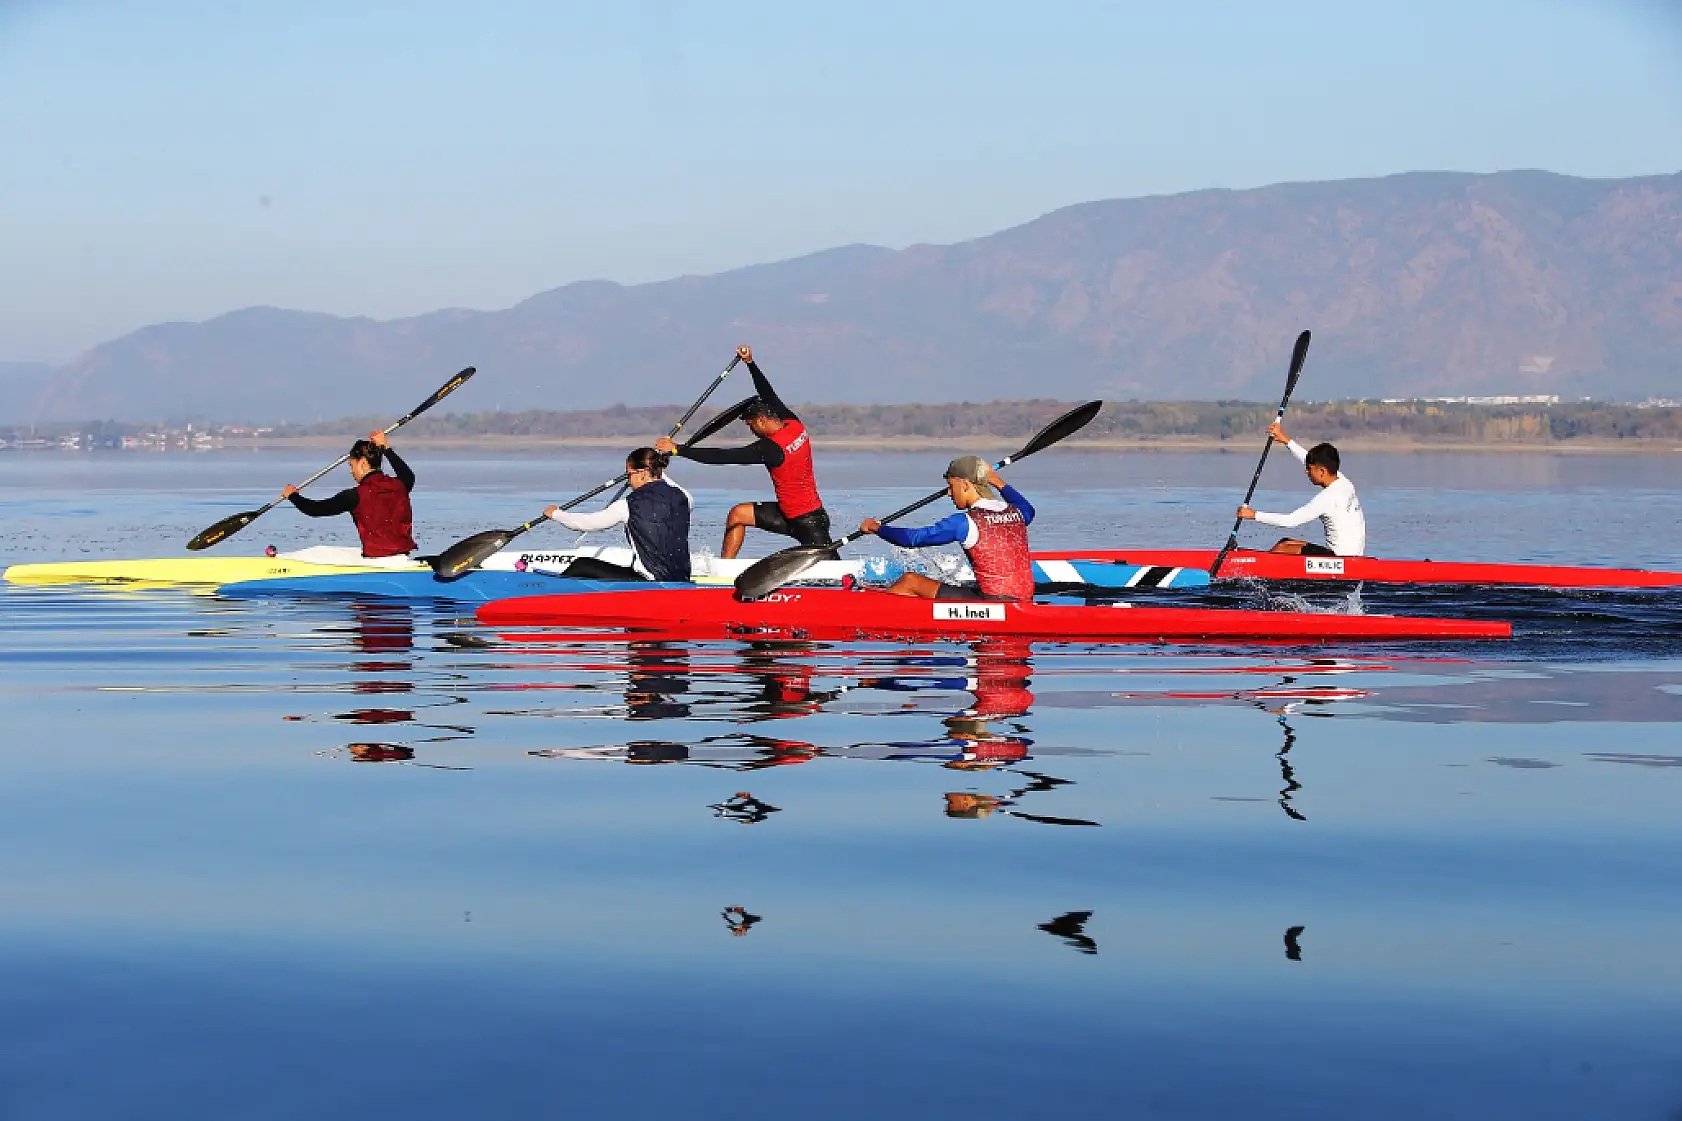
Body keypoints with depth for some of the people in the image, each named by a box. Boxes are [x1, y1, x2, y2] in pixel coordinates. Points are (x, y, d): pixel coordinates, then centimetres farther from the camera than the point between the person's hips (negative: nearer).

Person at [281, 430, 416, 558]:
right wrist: (386, 448, 38)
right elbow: (409, 476, 33)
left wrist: (292, 495, 17)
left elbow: (316, 509, -2)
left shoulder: (355, 496, -12)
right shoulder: (399, 486, 4)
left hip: (374, 560, -6)